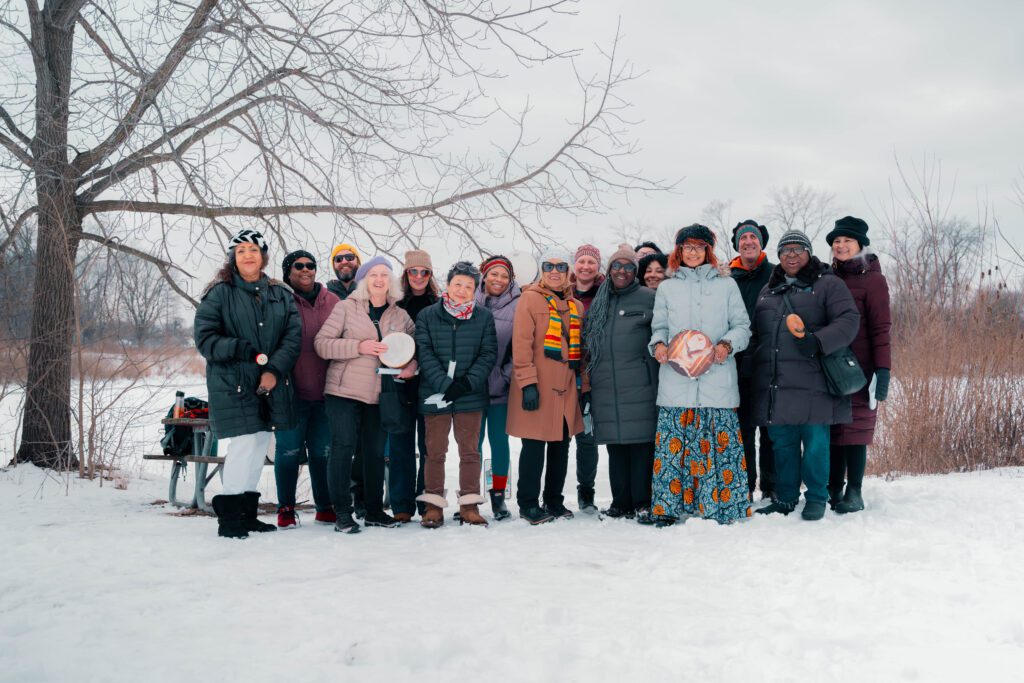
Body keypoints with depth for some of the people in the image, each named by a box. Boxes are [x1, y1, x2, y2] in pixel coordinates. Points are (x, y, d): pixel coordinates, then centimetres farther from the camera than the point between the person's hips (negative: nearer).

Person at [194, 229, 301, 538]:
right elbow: (204, 338, -5)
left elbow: (293, 336, 4)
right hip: (233, 383, -5)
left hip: (271, 385, 5)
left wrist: (274, 370, -11)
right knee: (244, 444, -11)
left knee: (260, 446, 10)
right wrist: (241, 350, -20)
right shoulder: (219, 293, -1)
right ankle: (229, 518, 1)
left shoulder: (280, 295, 11)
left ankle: (247, 513, 22)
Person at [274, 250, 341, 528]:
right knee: (289, 451, 1)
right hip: (291, 391, -3)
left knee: (323, 451, 10)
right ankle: (286, 509, 14)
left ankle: (325, 508, 21)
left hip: (324, 391, 3)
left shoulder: (332, 302, 9)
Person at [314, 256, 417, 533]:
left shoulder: (400, 315, 8)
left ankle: (374, 510, 23)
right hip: (344, 390, -4)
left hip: (380, 394, 4)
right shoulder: (346, 307, -1)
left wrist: (412, 365, -6)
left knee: (375, 451, 10)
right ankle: (342, 513, 2)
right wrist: (358, 346, -19)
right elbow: (321, 342, -7)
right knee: (343, 448, -7)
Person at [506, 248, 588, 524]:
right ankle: (528, 504, 9)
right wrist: (528, 383, -17)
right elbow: (521, 344, -10)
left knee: (561, 446, 11)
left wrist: (584, 386, 14)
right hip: (538, 387, -6)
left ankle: (554, 501, 23)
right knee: (534, 446, -2)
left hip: (567, 387, 6)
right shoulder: (530, 299, -3)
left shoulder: (577, 306, 16)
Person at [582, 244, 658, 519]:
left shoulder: (648, 298, 2)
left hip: (639, 385, -5)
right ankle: (621, 503, 14)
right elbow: (589, 343, 23)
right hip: (606, 387, 5)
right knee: (615, 445, 7)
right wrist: (587, 382, 18)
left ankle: (643, 502, 1)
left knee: (641, 441, -6)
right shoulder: (599, 302, 18)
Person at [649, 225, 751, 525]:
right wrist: (658, 344, -4)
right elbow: (659, 327, 18)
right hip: (676, 380, 1)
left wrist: (728, 345, -9)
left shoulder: (726, 285, 12)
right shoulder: (666, 288, 16)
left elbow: (742, 326, 10)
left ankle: (721, 506, 5)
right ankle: (667, 506, 3)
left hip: (717, 379, -1)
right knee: (673, 442, -3)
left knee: (719, 441, -4)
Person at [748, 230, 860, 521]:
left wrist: (818, 341, -21)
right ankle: (785, 499, 20)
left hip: (812, 382, -5)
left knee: (815, 440, -1)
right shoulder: (768, 290, 21)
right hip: (775, 383, 5)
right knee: (782, 442, 9)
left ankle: (816, 498, 14)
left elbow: (849, 320, -8)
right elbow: (755, 333, 25)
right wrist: (747, 363, 11)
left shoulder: (827, 284, 3)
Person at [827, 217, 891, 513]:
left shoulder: (872, 278, -2)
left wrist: (883, 368, -15)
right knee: (831, 428, 5)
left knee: (854, 427, -3)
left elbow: (880, 327, -7)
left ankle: (854, 494, 3)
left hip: (858, 366, -5)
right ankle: (834, 489, 12)